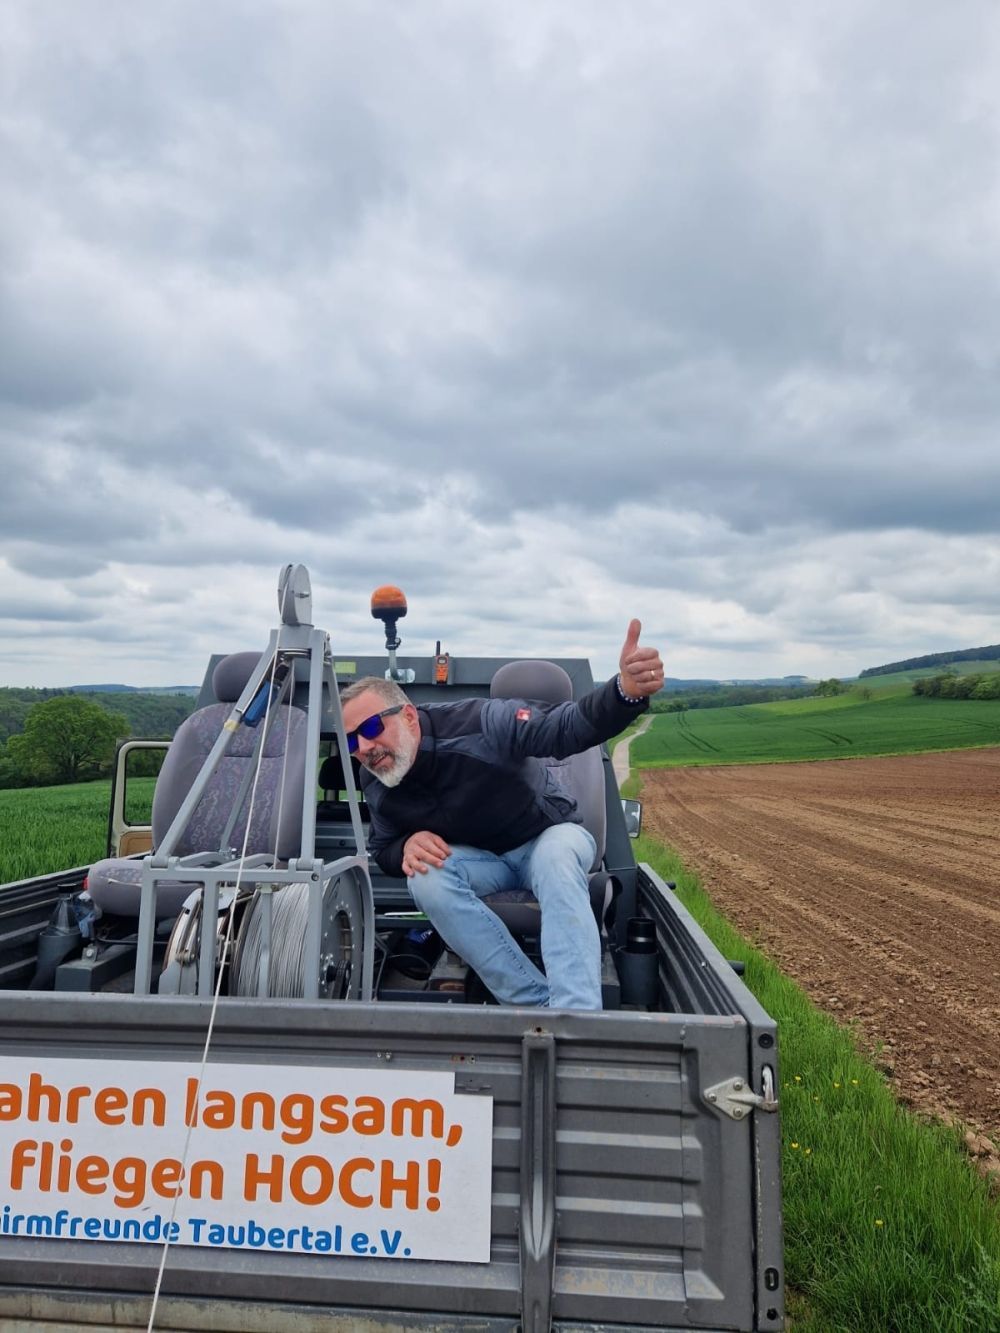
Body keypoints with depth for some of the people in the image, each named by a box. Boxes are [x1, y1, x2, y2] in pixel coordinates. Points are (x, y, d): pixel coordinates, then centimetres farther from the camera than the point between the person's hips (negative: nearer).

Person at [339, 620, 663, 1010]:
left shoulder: (477, 722, -28)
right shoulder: (376, 785, -11)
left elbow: (566, 727, -38)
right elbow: (383, 849, 5)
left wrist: (626, 690, -58)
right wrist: (408, 845, -21)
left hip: (550, 836, -3)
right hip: (481, 860, 4)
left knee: (557, 859, -40)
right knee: (425, 879, -30)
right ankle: (537, 1003, -29)